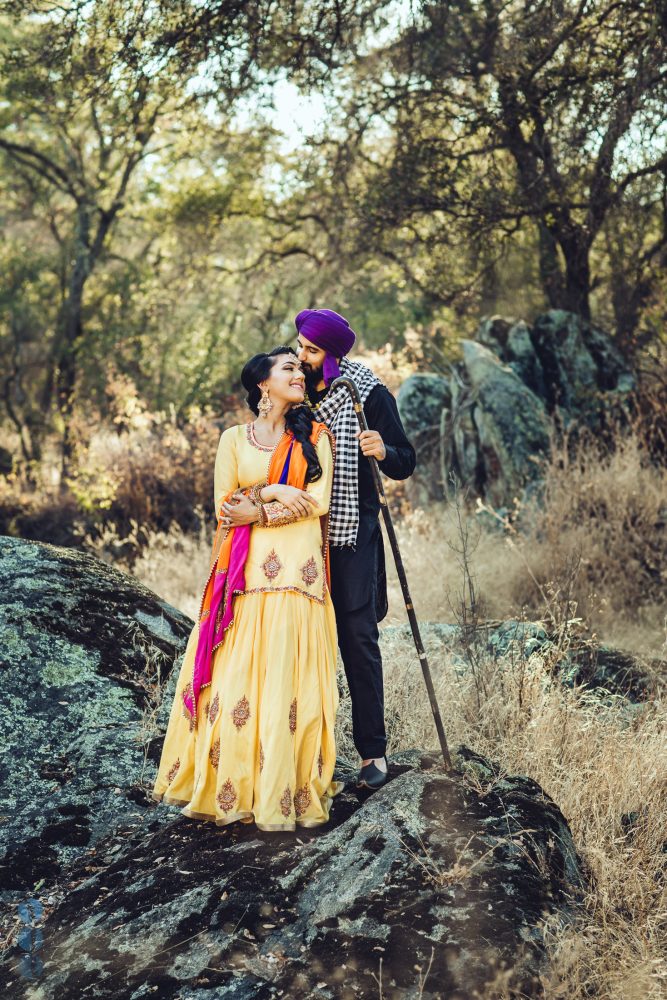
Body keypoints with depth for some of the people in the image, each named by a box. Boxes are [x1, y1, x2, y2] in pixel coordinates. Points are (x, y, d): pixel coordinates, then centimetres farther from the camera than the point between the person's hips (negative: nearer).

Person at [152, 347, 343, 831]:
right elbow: (225, 506, 4)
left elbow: (319, 500, -2)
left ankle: (284, 789, -1)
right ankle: (227, 784, 5)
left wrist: (256, 510, -5)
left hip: (299, 568, -1)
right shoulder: (235, 438, 12)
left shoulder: (314, 435, 10)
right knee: (235, 676, -3)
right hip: (245, 569, 1)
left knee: (289, 677, -6)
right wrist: (274, 492, -7)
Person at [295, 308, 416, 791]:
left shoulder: (369, 394, -5)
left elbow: (406, 463, -4)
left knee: (357, 638, -4)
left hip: (351, 533, -4)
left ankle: (373, 750, 3)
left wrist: (384, 451, -25)